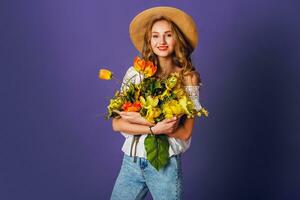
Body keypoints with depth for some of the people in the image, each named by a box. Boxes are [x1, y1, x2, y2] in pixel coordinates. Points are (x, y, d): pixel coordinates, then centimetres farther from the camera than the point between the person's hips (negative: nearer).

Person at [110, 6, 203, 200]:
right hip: (131, 160, 2)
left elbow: (185, 132, -10)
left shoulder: (188, 77, -5)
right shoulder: (135, 73, -1)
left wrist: (142, 120, -17)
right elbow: (117, 123, -5)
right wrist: (155, 128, -19)